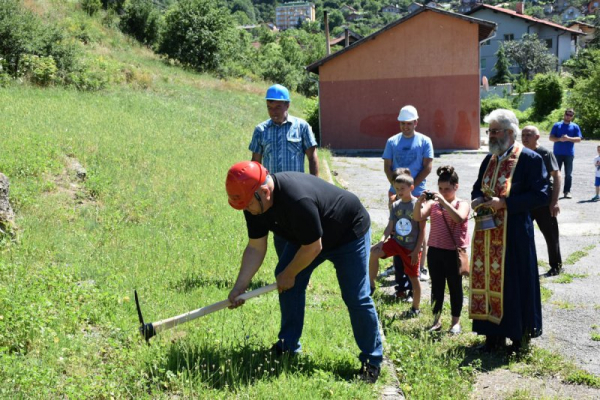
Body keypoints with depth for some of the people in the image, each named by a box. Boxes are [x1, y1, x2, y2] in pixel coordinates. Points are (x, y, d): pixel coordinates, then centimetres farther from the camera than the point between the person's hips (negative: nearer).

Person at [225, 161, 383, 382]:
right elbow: (255, 248, -9)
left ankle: (372, 360, 2)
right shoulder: (255, 202, -17)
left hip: (349, 232, -8)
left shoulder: (298, 199, -42)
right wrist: (239, 286, -15)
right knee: (286, 282, -3)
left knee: (356, 298, -11)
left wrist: (289, 274, -17)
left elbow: (313, 247, -31)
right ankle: (288, 345, 10)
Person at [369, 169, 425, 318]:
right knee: (374, 252, -21)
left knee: (414, 278, 7)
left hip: (412, 247, -4)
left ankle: (415, 308, 24)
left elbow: (422, 230, -9)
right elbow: (390, 226, 2)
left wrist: (416, 250, -12)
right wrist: (382, 240, -15)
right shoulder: (396, 205, 2)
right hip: (396, 241, 4)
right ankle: (371, 285, -7)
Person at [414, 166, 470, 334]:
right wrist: (420, 201, -22)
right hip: (435, 251, 4)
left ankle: (456, 322, 18)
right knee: (436, 287, 12)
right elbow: (418, 217, -7)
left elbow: (459, 218, -24)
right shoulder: (433, 203, 5)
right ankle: (436, 320, 22)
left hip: (454, 252, -3)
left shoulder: (462, 204, -3)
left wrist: (444, 201, -28)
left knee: (455, 287, 7)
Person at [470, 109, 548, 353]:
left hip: (515, 234, -6)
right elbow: (477, 188, 22)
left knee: (514, 283, 2)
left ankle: (519, 336, 16)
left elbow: (540, 196, -14)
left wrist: (504, 202, -19)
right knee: (489, 282, 9)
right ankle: (494, 335, 19)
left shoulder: (530, 159, -9)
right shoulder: (490, 159, 11)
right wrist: (477, 200, -2)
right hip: (488, 234, 6)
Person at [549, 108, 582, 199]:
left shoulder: (575, 127, 8)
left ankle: (567, 191, 4)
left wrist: (568, 138, -16)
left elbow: (579, 139, 0)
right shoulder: (557, 125, 8)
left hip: (569, 154, 0)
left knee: (568, 174, 1)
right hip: (558, 153, 0)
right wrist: (559, 139, -16)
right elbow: (551, 138, 3)